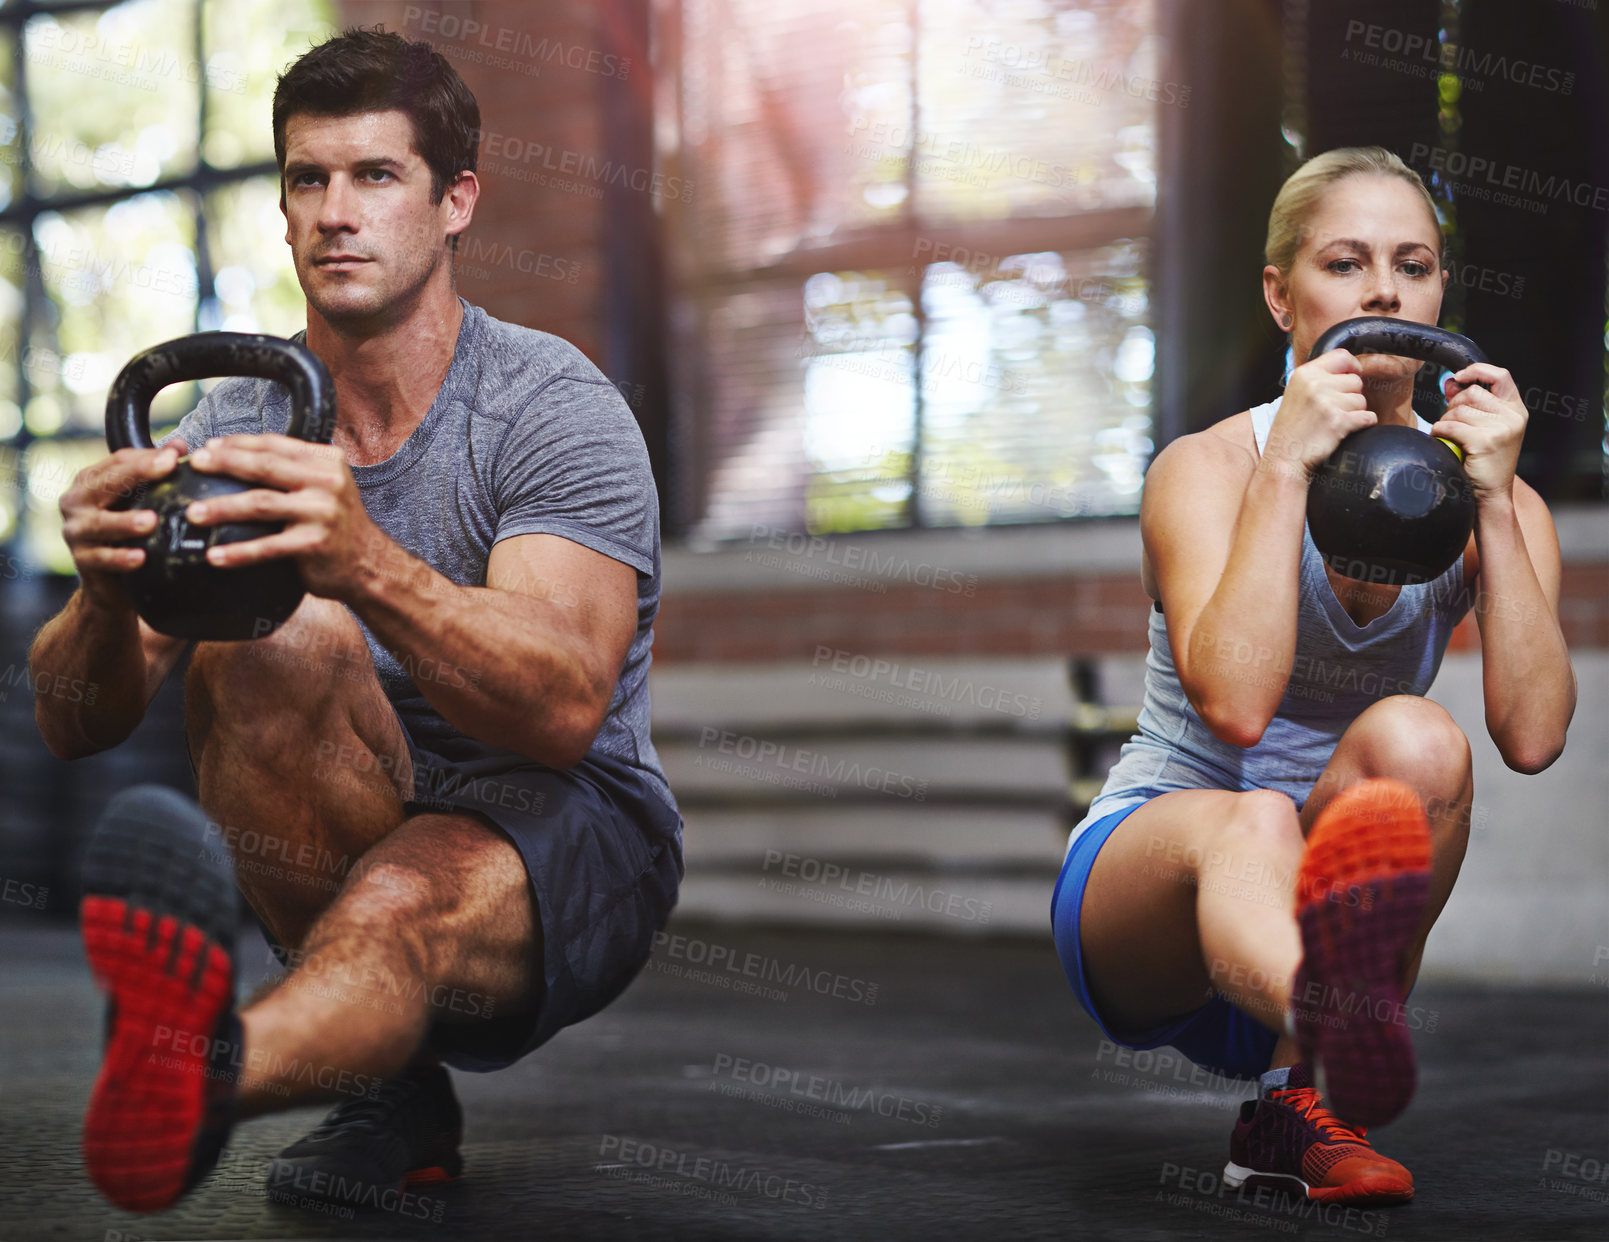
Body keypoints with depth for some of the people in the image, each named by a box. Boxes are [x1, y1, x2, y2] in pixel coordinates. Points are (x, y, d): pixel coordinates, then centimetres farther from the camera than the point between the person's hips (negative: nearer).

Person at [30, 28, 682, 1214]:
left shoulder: (552, 407, -12)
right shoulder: (235, 428, 0)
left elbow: (564, 706, -29)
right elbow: (76, 725, -8)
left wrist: (368, 562, -47)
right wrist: (107, 594, -32)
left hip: (569, 849, -4)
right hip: (358, 845, 4)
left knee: (402, 902, -38)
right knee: (273, 635, -26)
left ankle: (204, 1072, -73)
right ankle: (394, 1087, -20)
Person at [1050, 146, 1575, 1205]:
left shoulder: (1485, 503, 1)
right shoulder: (1210, 468, -8)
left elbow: (1531, 736, -16)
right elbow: (1236, 706, -27)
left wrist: (1492, 501, -19)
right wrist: (1287, 468, -26)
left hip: (1327, 892, 3)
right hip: (1142, 878, -3)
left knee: (1415, 742, -28)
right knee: (1249, 821, -38)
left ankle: (1300, 1103, -24)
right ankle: (1334, 1022, -74)